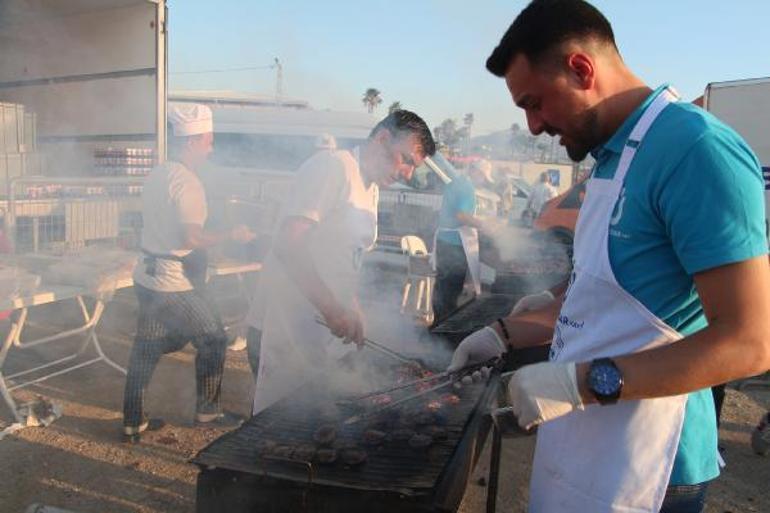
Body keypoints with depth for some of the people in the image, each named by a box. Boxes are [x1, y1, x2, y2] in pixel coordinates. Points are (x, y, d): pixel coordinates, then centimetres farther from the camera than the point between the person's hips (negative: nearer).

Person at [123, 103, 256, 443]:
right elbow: (191, 238, -25)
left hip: (147, 277, 9)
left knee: (146, 350, 14)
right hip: (176, 285, -8)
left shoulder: (156, 175, 10)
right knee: (213, 342, 9)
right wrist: (231, 235, -13)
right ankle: (207, 412, 21)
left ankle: (133, 423, 22)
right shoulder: (186, 181, -18)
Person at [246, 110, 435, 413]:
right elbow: (288, 244, -23)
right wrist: (333, 310, -27)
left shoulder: (372, 191, 16)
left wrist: (354, 314, 11)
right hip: (287, 329, -8)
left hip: (330, 333, 9)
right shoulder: (334, 165, -13)